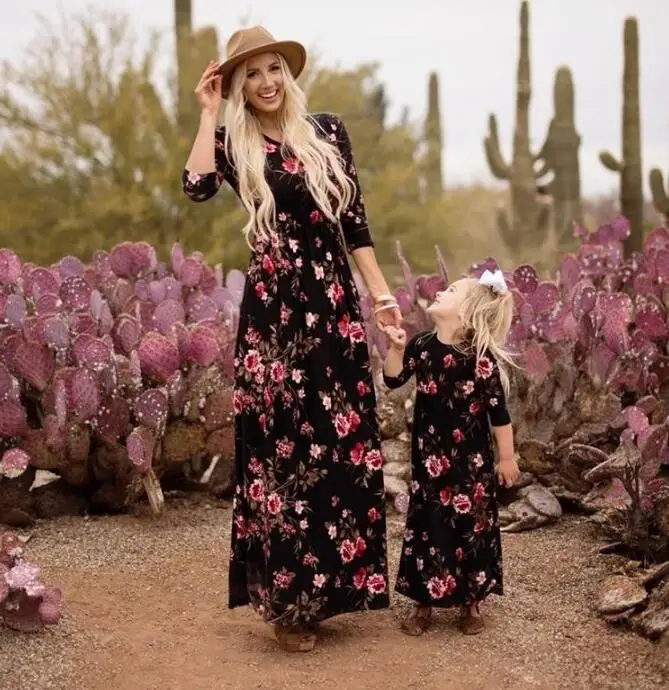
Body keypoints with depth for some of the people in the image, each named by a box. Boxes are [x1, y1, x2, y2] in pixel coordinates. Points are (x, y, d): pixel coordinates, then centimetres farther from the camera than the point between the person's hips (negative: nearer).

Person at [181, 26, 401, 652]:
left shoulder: (328, 131, 10)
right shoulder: (233, 144, 4)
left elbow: (355, 222, 11)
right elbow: (196, 187, -18)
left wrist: (380, 294, 5)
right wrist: (209, 112, -7)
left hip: (334, 302, 3)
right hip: (273, 307, -3)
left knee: (342, 436, 5)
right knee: (282, 442, -1)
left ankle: (328, 583, 21)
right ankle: (287, 597, 10)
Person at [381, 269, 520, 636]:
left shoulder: (481, 357, -17)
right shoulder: (422, 345, -4)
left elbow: (498, 411, -10)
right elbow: (393, 379, 5)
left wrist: (507, 458, -6)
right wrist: (396, 348, -11)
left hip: (471, 458, -4)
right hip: (429, 455, 4)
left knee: (472, 525, 6)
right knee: (425, 523, 9)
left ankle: (471, 601, 22)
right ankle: (422, 600, 21)